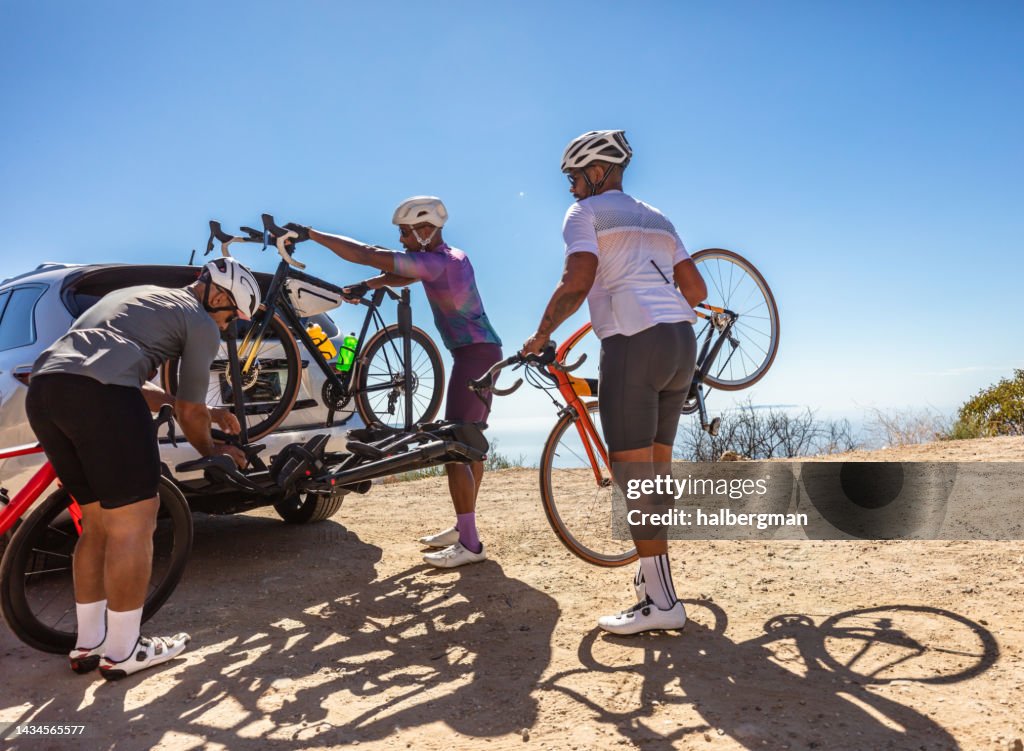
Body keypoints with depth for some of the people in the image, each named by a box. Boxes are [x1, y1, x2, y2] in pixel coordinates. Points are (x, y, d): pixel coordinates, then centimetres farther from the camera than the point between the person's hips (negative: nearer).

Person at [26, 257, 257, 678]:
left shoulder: (140, 297, 34)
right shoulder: (201, 323, 9)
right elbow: (188, 412, 12)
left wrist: (206, 414, 42)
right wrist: (212, 452, 32)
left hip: (43, 386, 9)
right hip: (96, 391, -9)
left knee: (99, 523, 18)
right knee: (133, 523, 1)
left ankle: (89, 644, 25)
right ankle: (122, 651, 10)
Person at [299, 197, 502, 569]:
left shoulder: (437, 263, -17)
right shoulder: (452, 257, 13)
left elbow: (367, 255, -18)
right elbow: (400, 277, 21)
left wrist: (310, 233, -12)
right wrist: (363, 286, 7)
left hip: (474, 355, -11)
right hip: (482, 353, 11)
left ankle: (470, 544, -8)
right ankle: (463, 527, 24)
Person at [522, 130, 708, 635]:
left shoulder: (585, 212, 3)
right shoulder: (657, 219, 24)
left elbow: (577, 281, -14)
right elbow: (696, 290, 19)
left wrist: (542, 335, -3)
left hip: (633, 344, -8)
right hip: (682, 342, 8)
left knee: (632, 475, -6)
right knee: (657, 470, 15)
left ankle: (660, 600, -6)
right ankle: (654, 573, 25)